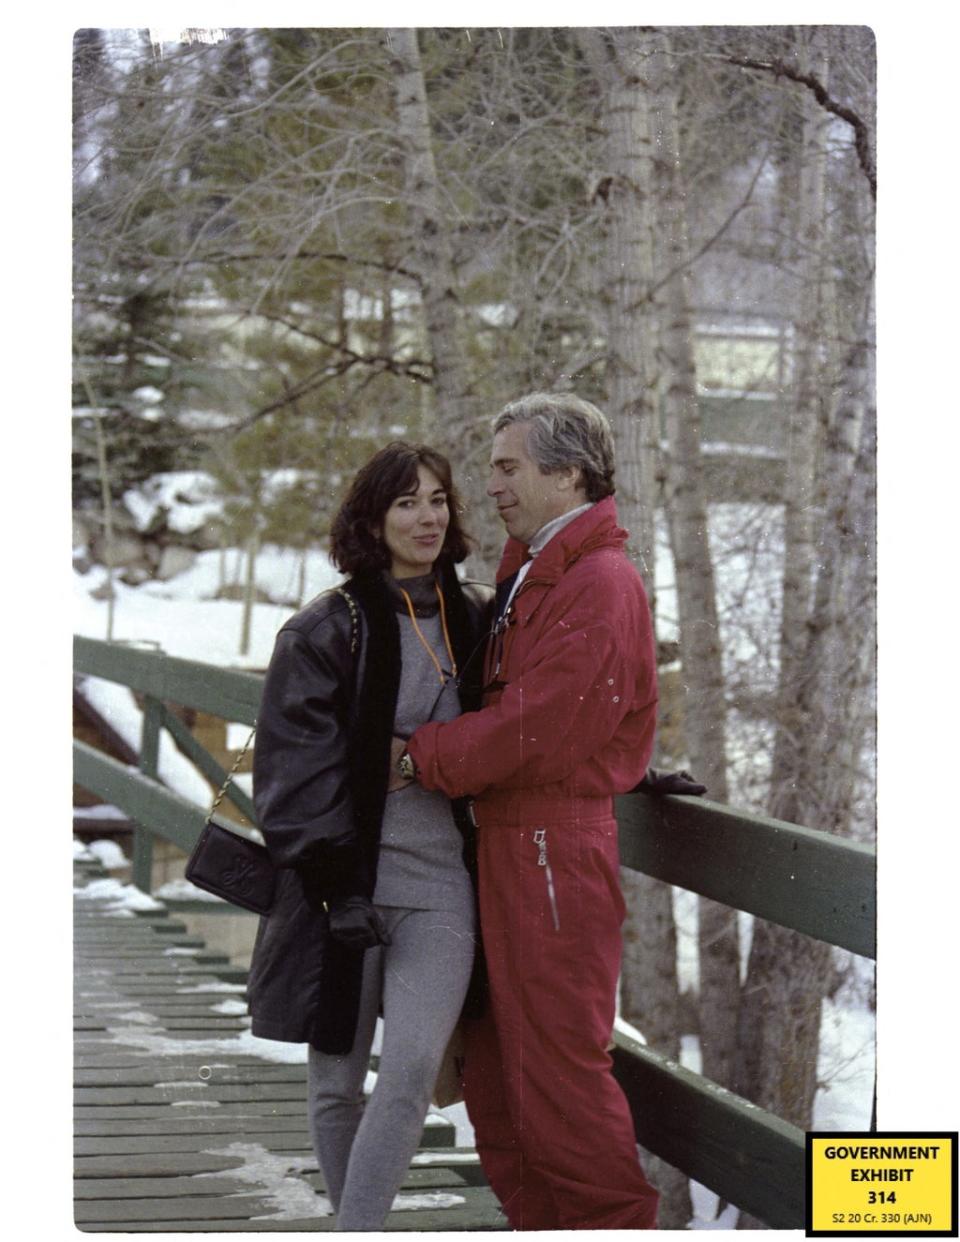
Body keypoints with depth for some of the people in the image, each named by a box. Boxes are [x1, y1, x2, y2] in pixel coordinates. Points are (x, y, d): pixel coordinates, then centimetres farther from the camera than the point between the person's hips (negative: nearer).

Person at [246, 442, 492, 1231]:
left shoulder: (476, 623, 9)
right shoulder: (326, 632, -2)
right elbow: (294, 766, -6)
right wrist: (329, 874, -14)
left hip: (440, 884, 2)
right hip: (346, 879, -2)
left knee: (412, 1072, -15)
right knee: (337, 1082, 7)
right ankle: (356, 1226, 24)